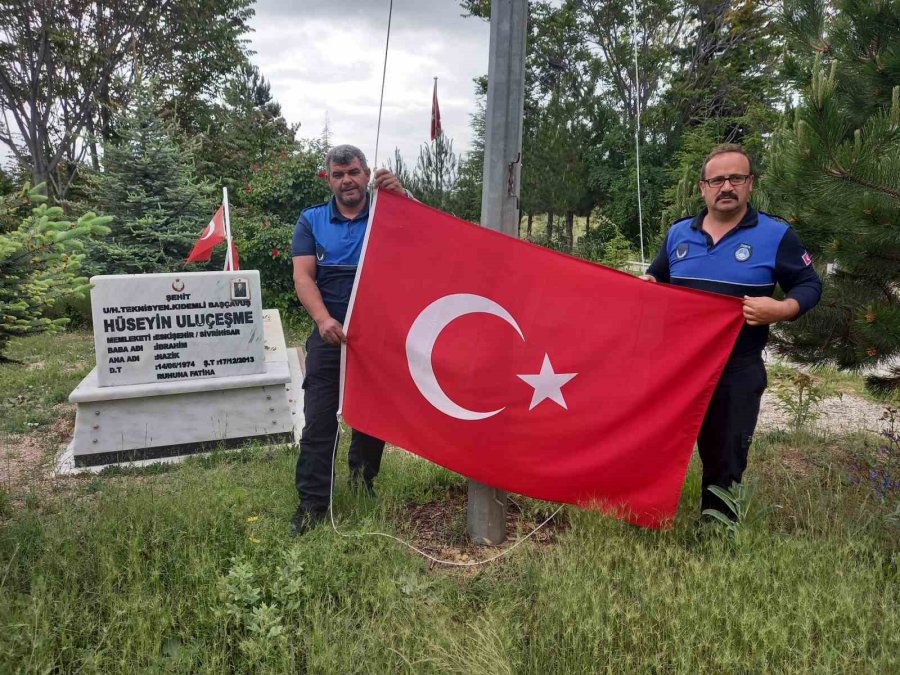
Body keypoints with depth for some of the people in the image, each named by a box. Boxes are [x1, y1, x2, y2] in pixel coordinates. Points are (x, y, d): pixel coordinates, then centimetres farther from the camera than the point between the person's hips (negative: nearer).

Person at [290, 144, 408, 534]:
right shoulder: (312, 221, 6)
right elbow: (303, 277, -4)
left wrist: (401, 196, -30)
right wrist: (323, 319, -22)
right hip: (330, 332, 0)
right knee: (319, 420, -2)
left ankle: (363, 479, 35)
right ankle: (312, 502, 6)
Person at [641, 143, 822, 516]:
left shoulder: (776, 235, -4)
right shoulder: (678, 233, 7)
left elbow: (810, 285, 0)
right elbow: (656, 278, 19)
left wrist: (781, 309, -20)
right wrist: (645, 284, -4)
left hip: (737, 372, -3)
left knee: (725, 461, 7)